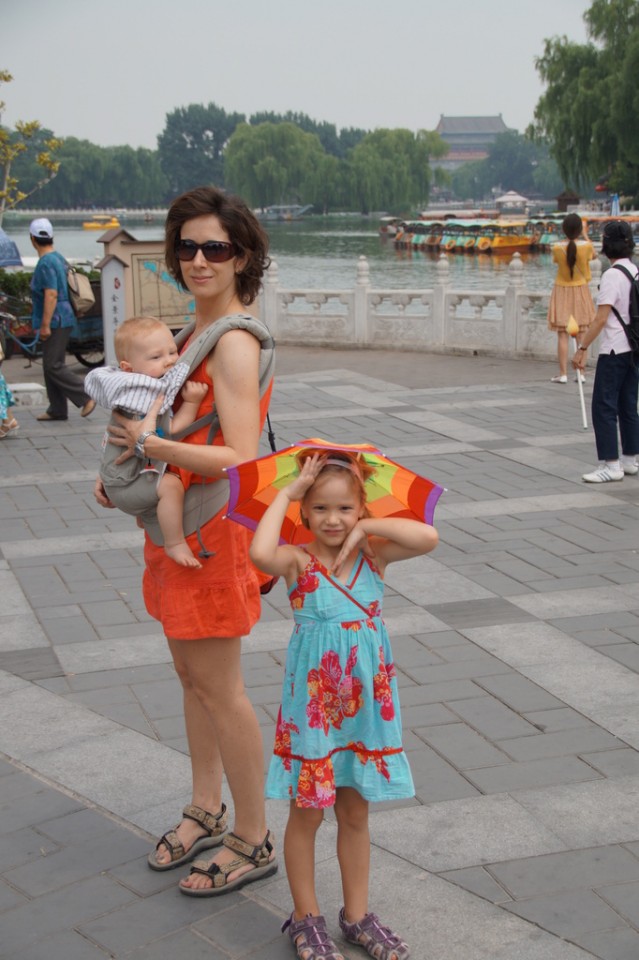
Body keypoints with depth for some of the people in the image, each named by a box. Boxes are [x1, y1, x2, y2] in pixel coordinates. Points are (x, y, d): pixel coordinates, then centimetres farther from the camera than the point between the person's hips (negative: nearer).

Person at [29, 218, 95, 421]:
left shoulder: (46, 263, -17)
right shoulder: (58, 257, 13)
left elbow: (51, 294, -24)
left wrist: (45, 325, -22)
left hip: (55, 321, -10)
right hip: (62, 319, 10)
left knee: (53, 366, -8)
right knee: (51, 365, 12)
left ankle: (86, 397, -8)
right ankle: (57, 410, 15)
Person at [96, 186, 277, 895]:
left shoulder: (234, 343, -21)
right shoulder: (197, 327, 9)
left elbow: (240, 460, -28)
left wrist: (150, 444, -22)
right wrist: (123, 470, 9)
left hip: (212, 527, -9)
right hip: (178, 521, 9)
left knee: (218, 687, 2)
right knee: (191, 673, 19)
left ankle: (253, 841, 18)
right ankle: (206, 812, 37)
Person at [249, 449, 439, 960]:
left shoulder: (374, 554, -3)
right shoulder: (298, 562, -12)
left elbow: (427, 538, -20)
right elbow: (261, 553, -35)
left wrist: (366, 527, -16)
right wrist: (287, 493, -24)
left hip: (366, 702, 3)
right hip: (313, 703, -3)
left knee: (356, 812, 17)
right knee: (307, 813, 11)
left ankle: (357, 914, 33)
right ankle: (306, 917, 29)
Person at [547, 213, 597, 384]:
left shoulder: (557, 248, -13)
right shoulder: (587, 246, -12)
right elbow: (594, 256, 11)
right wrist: (584, 236, 20)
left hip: (562, 291, -1)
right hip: (580, 291, 1)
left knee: (562, 335, 1)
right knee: (581, 334, 7)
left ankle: (563, 373, -2)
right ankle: (581, 373, 8)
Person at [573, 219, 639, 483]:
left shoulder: (612, 276, -16)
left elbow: (601, 319, -20)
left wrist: (582, 349, -16)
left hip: (614, 350, -8)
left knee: (604, 407, -4)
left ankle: (610, 464, -5)